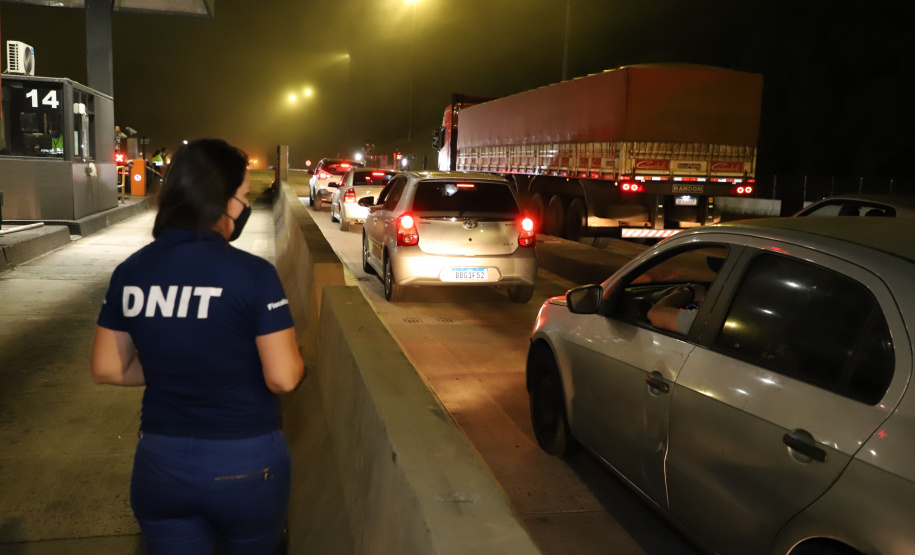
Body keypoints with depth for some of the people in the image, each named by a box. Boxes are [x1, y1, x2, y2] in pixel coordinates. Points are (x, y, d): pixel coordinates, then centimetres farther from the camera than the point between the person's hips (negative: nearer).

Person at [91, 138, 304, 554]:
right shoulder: (253, 274, -19)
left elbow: (107, 370, 3)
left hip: (160, 462, 4)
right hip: (245, 463, -3)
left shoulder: (130, 272, -4)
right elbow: (283, 378, -17)